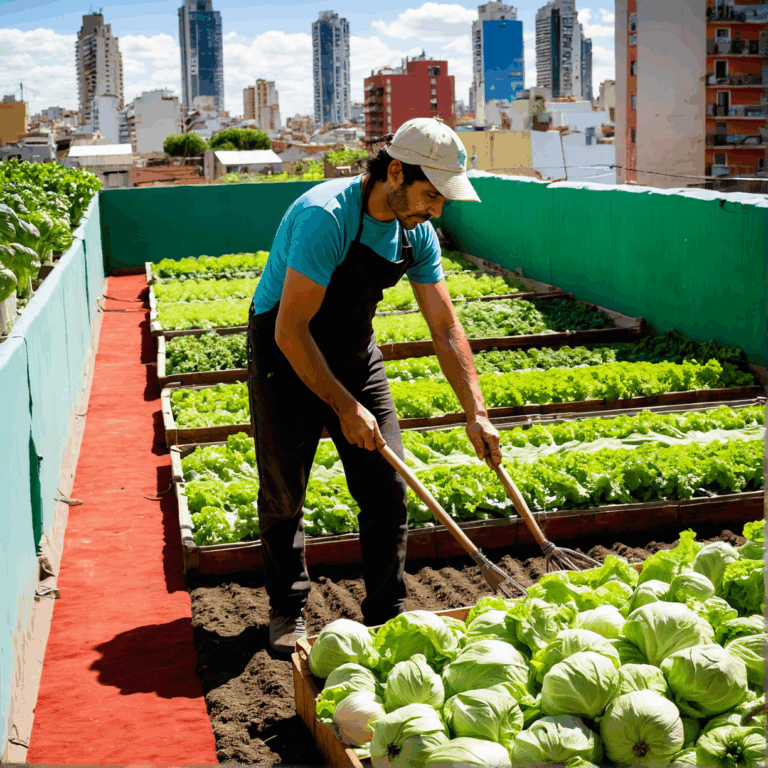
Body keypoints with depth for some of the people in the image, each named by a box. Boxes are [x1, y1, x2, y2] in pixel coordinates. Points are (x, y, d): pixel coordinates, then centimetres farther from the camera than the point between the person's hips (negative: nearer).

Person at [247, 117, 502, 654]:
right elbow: (290, 331, -29)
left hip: (355, 353, 6)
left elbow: (445, 328, -2)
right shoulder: (326, 217, -30)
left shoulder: (416, 233, -8)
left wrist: (476, 412, -9)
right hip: (287, 356, -6)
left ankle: (387, 615, 14)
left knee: (388, 489, 1)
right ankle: (288, 611, 21)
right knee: (284, 495, 2)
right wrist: (345, 407, -26)